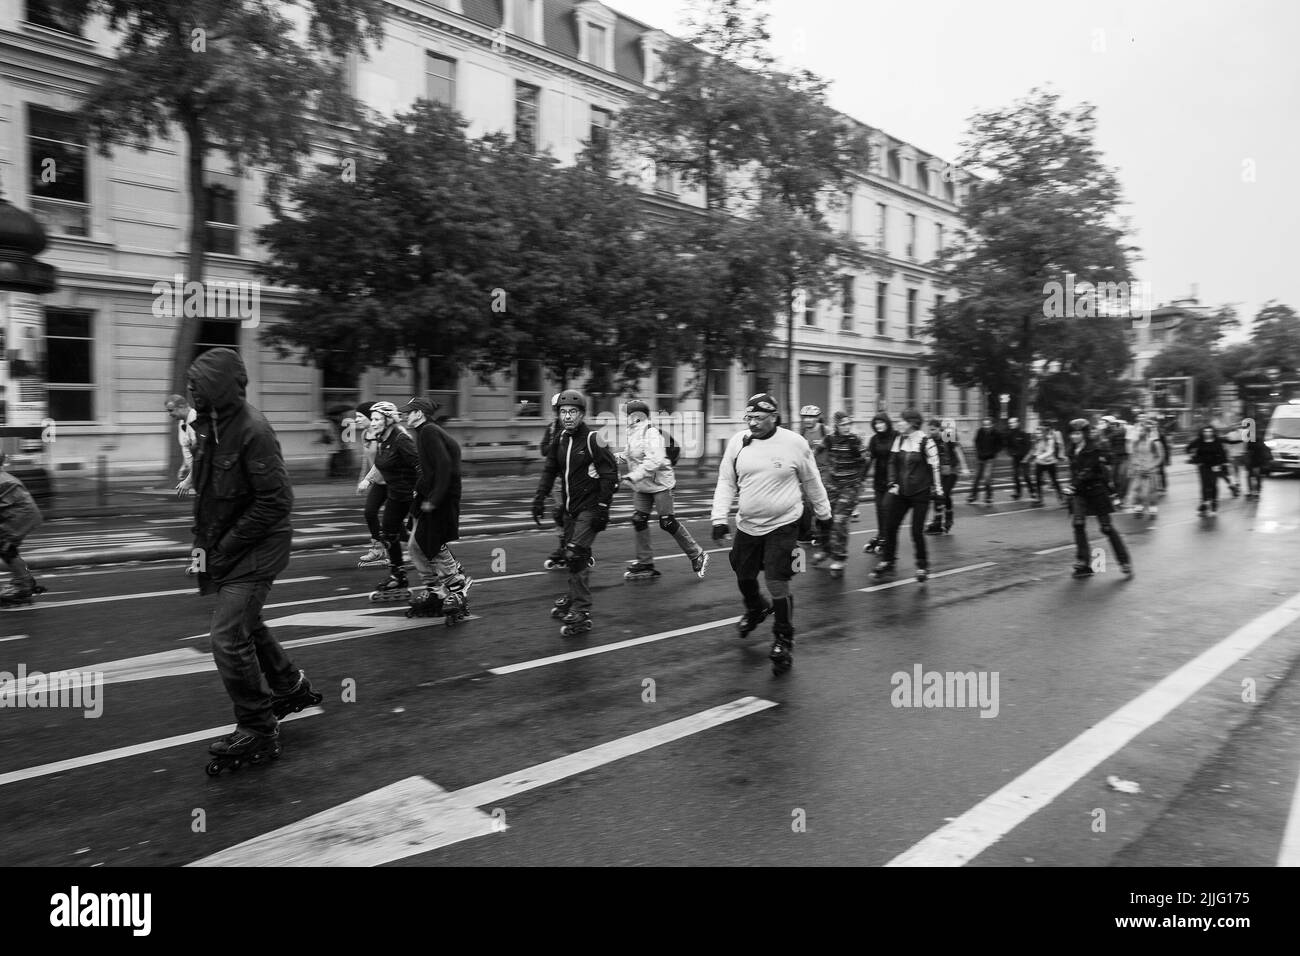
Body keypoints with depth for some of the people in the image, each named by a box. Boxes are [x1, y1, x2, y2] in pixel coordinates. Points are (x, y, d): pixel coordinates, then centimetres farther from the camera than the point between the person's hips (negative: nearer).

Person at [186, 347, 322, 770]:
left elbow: (276, 501, -23)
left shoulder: (253, 430, -20)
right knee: (245, 626, 21)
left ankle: (258, 732, 6)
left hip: (256, 549, -9)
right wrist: (203, 544, 8)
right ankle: (291, 688, 42)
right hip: (226, 549, 9)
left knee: (229, 639, -9)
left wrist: (225, 549, -18)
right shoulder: (209, 426, 7)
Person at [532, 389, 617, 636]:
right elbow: (549, 471, 16)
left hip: (589, 509, -7)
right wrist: (539, 499, 8)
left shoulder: (592, 440, -13)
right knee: (571, 556, 15)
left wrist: (602, 509, -17)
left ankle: (580, 614, -10)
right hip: (570, 509, 7)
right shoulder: (560, 440, 7)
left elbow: (610, 475, -14)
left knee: (576, 555, -15)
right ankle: (573, 596, 36)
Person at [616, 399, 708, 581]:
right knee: (639, 520, 3)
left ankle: (697, 555, 10)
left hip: (660, 483, -9)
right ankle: (645, 563, 13)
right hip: (642, 487, 9)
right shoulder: (633, 434, 9)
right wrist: (616, 457, 5)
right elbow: (629, 455, 23)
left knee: (667, 522, -6)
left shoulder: (651, 433, -20)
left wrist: (633, 476, -34)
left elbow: (654, 461, -30)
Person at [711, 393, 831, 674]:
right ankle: (755, 610, 52)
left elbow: (812, 482, 5)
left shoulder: (795, 443, -9)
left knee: (777, 584, -9)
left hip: (782, 526, -4)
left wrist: (824, 514, 14)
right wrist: (719, 518, -6)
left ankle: (784, 641, 12)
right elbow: (726, 482, 3)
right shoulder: (738, 442, -3)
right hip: (747, 525, 4)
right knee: (744, 577, 18)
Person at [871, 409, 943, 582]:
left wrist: (937, 489, -7)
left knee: (917, 531, -4)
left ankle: (923, 566, 14)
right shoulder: (899, 439, 6)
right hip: (901, 493, 5)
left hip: (921, 493, -5)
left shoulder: (926, 442, -10)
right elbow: (893, 462, 14)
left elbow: (934, 467, -7)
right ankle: (887, 562, 18)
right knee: (890, 527, 3)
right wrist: (893, 483, 5)